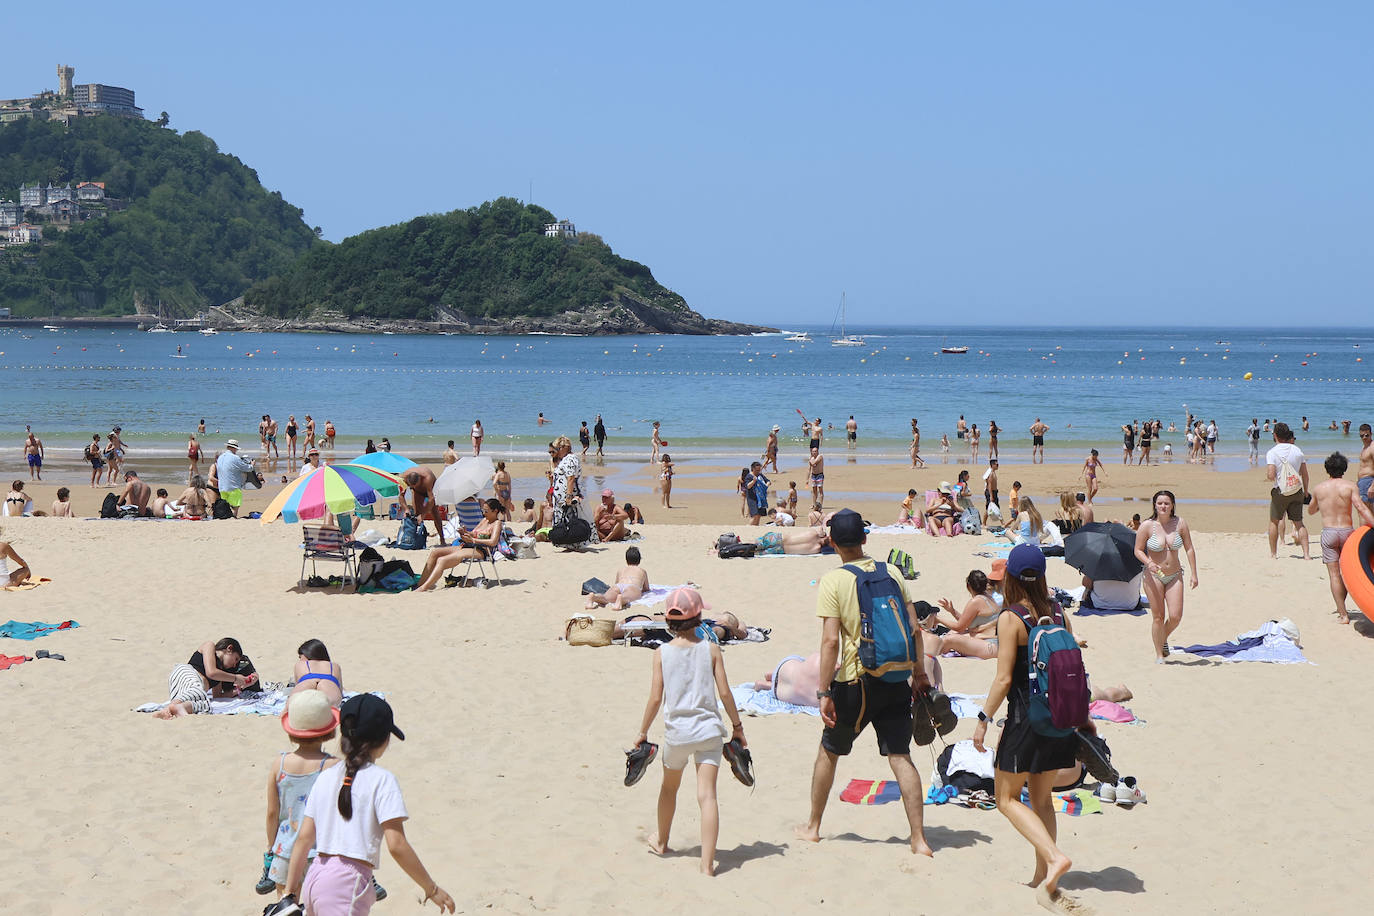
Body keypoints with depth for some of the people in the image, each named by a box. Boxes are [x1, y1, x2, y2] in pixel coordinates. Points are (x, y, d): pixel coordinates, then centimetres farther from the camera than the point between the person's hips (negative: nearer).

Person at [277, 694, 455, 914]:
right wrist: (431, 888, -3)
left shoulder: (326, 777, 13)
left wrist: (290, 893, 18)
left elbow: (303, 839, 13)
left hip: (314, 880, 7)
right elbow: (397, 845, -12)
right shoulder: (381, 780, -6)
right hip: (345, 886, -7)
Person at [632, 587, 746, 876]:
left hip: (676, 732, 1)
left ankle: (661, 842, 44)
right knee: (707, 795, -4)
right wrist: (737, 727, 9)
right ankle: (707, 863, -11)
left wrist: (642, 732, 7)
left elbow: (655, 698, -4)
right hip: (709, 731, -1)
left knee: (669, 787, 23)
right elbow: (725, 693, -3)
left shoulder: (661, 653, -4)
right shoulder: (711, 649, -4)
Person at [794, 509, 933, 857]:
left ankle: (812, 827, 29)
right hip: (895, 679, 3)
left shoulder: (833, 581, -9)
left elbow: (831, 641, -14)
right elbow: (914, 628, 5)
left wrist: (825, 692, -10)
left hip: (857, 682, -3)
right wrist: (919, 672, 15)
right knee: (900, 756, 4)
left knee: (829, 750, 16)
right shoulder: (891, 572, 3)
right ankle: (919, 840, -2)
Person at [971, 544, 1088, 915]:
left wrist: (984, 719, -7)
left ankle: (1054, 856, -14)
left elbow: (1004, 679, -16)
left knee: (1007, 799, 5)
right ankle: (1043, 877, 19)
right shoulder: (1059, 614, 3)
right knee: (1042, 798, 18)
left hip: (1026, 717, -6)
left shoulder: (1010, 619, -13)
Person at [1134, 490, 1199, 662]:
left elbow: (1189, 549, 4)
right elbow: (1138, 551, -3)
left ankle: (1164, 639, 26)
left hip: (1175, 576, 2)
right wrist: (1149, 563, -23)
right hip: (1154, 576, -2)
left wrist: (1193, 574, 0)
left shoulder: (1180, 524, -3)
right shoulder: (1147, 526, -9)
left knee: (1175, 616, -6)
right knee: (1158, 616, 0)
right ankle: (1159, 654, 14)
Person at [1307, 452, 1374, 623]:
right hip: (1347, 531, 0)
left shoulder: (1319, 488, 4)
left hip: (1328, 532, 0)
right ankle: (1341, 607, 26)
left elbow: (1310, 510, 20)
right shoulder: (1350, 486, -3)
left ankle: (1343, 614, -5)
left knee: (1334, 574, 0)